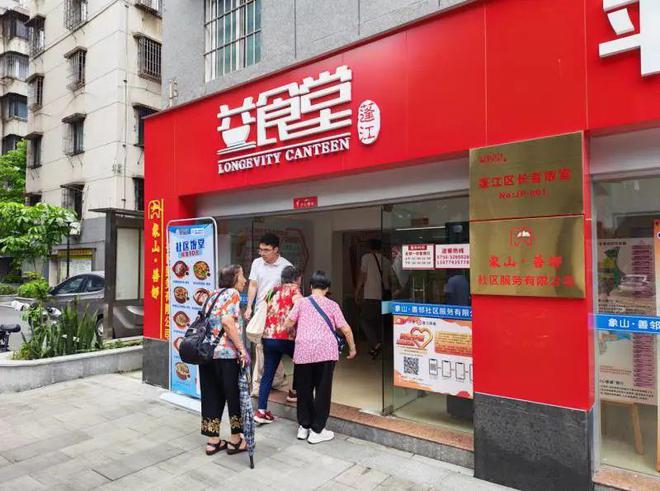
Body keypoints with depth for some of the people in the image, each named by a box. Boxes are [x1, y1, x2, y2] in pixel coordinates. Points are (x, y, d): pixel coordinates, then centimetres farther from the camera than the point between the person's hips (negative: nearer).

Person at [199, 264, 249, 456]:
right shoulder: (232, 293, -6)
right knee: (235, 395, 7)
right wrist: (241, 348, -18)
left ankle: (213, 441, 23)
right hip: (227, 353, -8)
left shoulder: (213, 295, 18)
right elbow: (227, 321, -20)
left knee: (212, 396, 15)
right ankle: (235, 440, 18)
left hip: (206, 352, 8)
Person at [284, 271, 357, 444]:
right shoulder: (332, 305, 7)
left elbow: (288, 324, 3)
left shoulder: (302, 302, 8)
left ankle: (304, 427, 26)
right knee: (322, 390, 9)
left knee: (304, 389, 15)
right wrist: (352, 348, 15)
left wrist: (294, 333, 25)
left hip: (303, 350, 2)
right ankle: (317, 431, 15)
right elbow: (346, 329, 2)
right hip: (325, 351, -1)